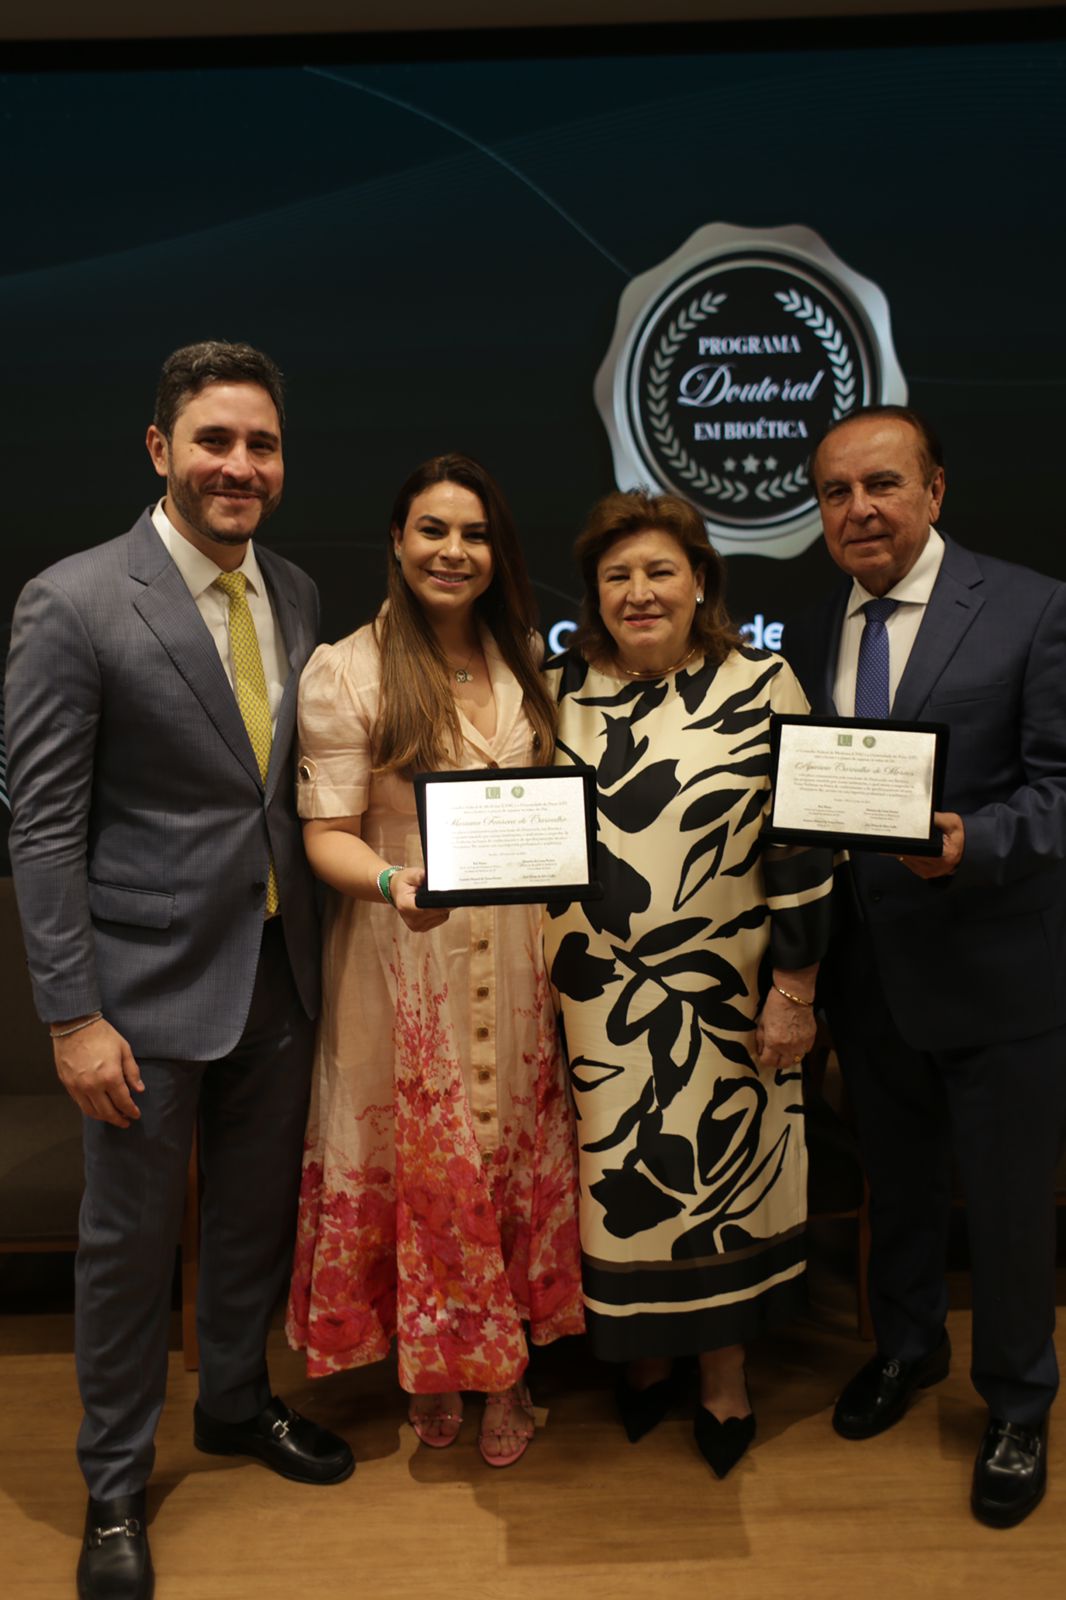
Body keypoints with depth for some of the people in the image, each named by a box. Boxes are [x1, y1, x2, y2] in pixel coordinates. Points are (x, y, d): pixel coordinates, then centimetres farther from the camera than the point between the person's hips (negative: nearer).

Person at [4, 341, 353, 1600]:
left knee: (257, 1213, 21)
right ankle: (114, 1488, 34)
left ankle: (237, 1403, 46)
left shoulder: (295, 595, 5)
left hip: (279, 973, 6)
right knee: (129, 1237, 11)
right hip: (151, 981, -5)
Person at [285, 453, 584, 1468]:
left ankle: (504, 1368, 31)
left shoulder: (522, 669, 8)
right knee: (419, 1163, 8)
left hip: (510, 960, 4)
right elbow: (327, 833, -10)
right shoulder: (346, 672, -8)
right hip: (403, 964, -4)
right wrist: (392, 880, -29)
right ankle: (428, 1368, 32)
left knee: (514, 1151, 11)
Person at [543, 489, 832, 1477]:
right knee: (617, 1183, 13)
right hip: (593, 1002, 2)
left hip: (723, 999, -1)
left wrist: (793, 994, -6)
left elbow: (800, 854, -5)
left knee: (723, 1176, 11)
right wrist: (536, 983, 6)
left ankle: (725, 1378, 33)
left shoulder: (763, 690, -6)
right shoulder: (557, 692, 1)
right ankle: (642, 1354, 37)